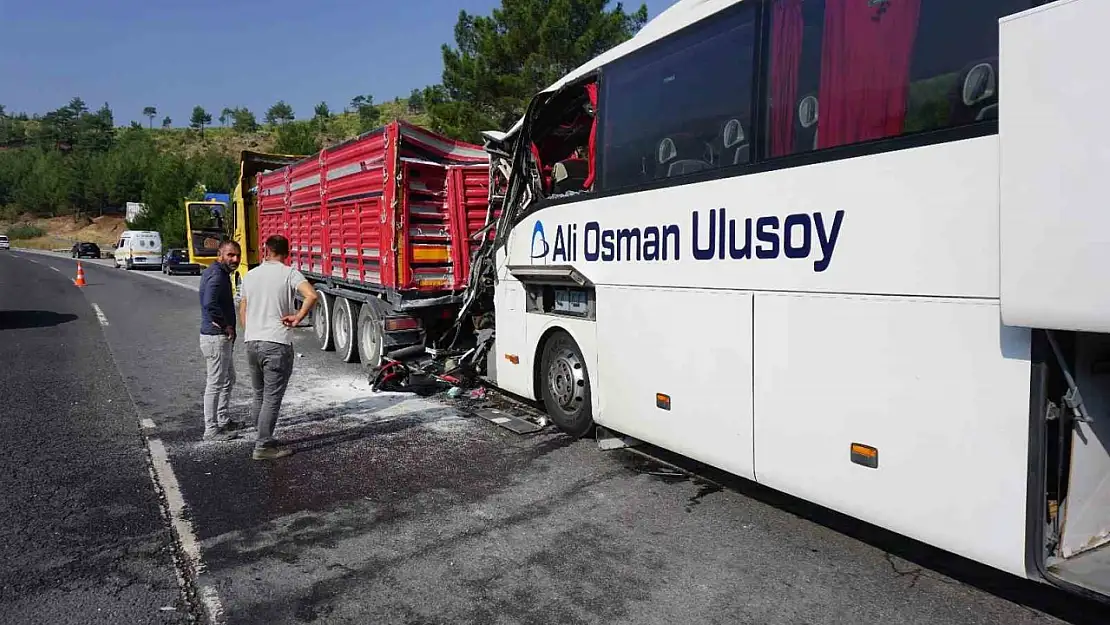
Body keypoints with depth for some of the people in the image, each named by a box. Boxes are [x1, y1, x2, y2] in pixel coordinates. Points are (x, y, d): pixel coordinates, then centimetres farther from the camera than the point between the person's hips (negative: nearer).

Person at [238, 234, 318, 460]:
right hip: (277, 344, -6)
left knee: (259, 396, 18)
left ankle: (264, 439, 26)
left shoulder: (250, 275, 10)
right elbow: (311, 296, -25)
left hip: (252, 343, 6)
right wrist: (297, 317, -13)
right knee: (272, 398, 0)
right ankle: (263, 447, 3)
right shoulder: (289, 273, -7)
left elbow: (242, 311, 16)